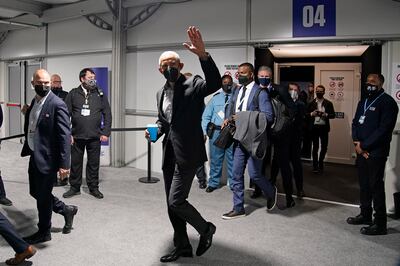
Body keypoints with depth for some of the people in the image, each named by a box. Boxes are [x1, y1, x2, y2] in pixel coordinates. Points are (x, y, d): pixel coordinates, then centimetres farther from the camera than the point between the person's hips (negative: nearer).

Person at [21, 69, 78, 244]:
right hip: (35, 156, 8)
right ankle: (66, 210, 36)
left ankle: (44, 232, 26)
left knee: (43, 196, 5)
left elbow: (65, 136, -20)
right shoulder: (34, 102, 8)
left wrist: (64, 164, -23)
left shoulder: (57, 104, -17)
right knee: (35, 192, 18)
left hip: (48, 158, -8)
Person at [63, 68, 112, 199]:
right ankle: (75, 187, 23)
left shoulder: (100, 94, 5)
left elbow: (107, 114, 5)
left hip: (95, 137, 0)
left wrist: (105, 132, -3)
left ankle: (93, 187, 21)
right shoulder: (73, 94, 2)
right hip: (77, 136, 0)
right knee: (75, 163, 9)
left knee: (94, 163, 8)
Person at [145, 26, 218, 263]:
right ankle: (182, 247, 30)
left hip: (187, 153, -8)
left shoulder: (193, 85, -8)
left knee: (176, 201, -11)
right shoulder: (161, 93, 14)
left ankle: (206, 228, 16)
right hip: (169, 154, 8)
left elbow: (215, 83, -29)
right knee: (172, 204, 13)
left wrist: (203, 54, -41)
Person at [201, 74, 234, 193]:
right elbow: (206, 116, 9)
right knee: (215, 159, 8)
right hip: (216, 131, 2)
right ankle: (213, 183, 20)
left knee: (232, 159, 5)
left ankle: (233, 183, 19)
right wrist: (205, 131, 0)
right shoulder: (215, 98, 10)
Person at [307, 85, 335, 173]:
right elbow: (306, 114, 8)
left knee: (324, 147, 1)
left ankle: (320, 164, 23)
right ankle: (315, 166, 12)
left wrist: (326, 114, -15)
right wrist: (312, 114, -11)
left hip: (324, 127, 0)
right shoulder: (311, 103, 8)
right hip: (314, 127, 0)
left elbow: (333, 115, 3)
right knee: (315, 147, 4)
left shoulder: (328, 103, 5)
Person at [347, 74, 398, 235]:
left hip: (376, 152, -8)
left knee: (376, 186, -4)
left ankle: (380, 224, 4)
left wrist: (363, 145, -14)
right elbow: (355, 123, 14)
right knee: (364, 184, 15)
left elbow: (383, 130, -17)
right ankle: (365, 215, 28)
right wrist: (357, 142, -4)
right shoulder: (363, 102, 17)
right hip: (362, 150, 8)